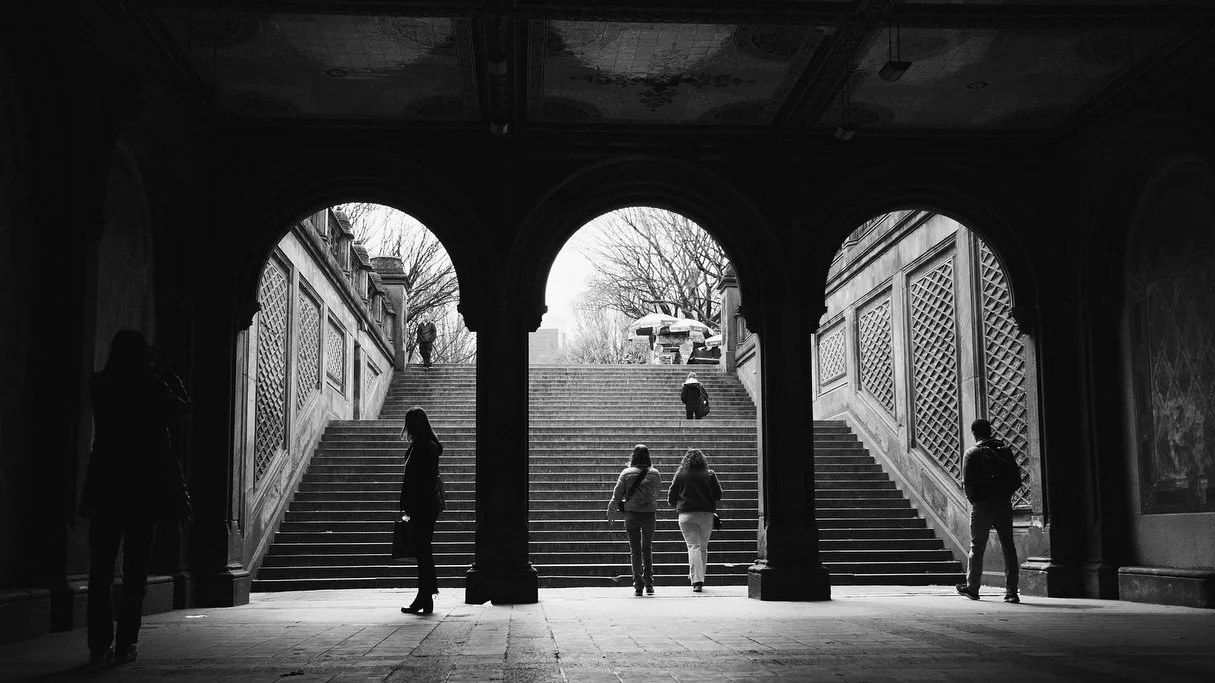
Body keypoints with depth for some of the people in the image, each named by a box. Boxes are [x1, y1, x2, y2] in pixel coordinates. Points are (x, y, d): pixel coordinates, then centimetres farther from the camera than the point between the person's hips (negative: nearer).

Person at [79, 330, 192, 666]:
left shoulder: (100, 385, 0)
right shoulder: (152, 386, -7)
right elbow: (183, 407, 9)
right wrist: (172, 379, 24)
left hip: (105, 486, 2)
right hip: (144, 486, -2)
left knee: (101, 568, 7)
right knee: (135, 569, 5)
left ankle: (99, 646, 6)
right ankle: (125, 645, 4)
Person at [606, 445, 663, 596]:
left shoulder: (626, 473, -6)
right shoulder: (655, 474, -2)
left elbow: (617, 495, -3)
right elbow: (656, 493, 9)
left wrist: (611, 512, 8)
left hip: (631, 515, -1)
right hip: (649, 514, 1)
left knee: (635, 550, 7)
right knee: (647, 549, 16)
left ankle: (638, 585, 4)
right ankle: (649, 583, 11)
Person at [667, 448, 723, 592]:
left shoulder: (680, 475, 2)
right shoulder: (710, 474, 3)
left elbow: (671, 498, 4)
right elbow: (718, 495, 4)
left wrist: (678, 506, 23)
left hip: (686, 515, -1)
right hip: (706, 514, 1)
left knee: (693, 546, -3)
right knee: (703, 547, 14)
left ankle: (696, 580, -16)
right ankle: (698, 578, 20)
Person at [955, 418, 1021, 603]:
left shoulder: (972, 453, -5)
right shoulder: (1005, 450, 7)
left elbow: (967, 482, -11)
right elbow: (1017, 479, 5)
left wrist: (973, 500, 2)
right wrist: (1005, 494, 12)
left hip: (982, 505, -3)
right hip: (1004, 505, 3)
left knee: (977, 547, 8)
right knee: (1008, 548, 5)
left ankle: (972, 588, 15)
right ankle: (1011, 591, 2)